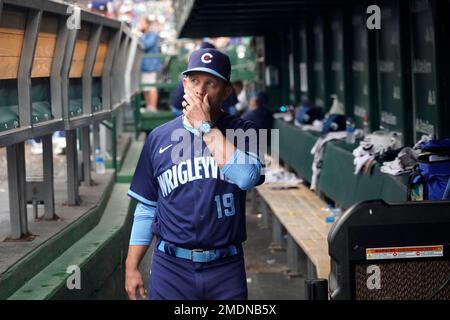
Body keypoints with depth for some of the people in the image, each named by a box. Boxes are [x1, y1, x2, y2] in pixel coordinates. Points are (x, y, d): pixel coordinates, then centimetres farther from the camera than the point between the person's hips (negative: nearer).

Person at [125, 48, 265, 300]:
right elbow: (146, 208, 11)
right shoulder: (159, 137, 7)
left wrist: (206, 127, -13)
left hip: (226, 269, -1)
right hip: (171, 268, 1)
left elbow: (246, 177, -20)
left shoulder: (241, 132, 1)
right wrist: (132, 267, 6)